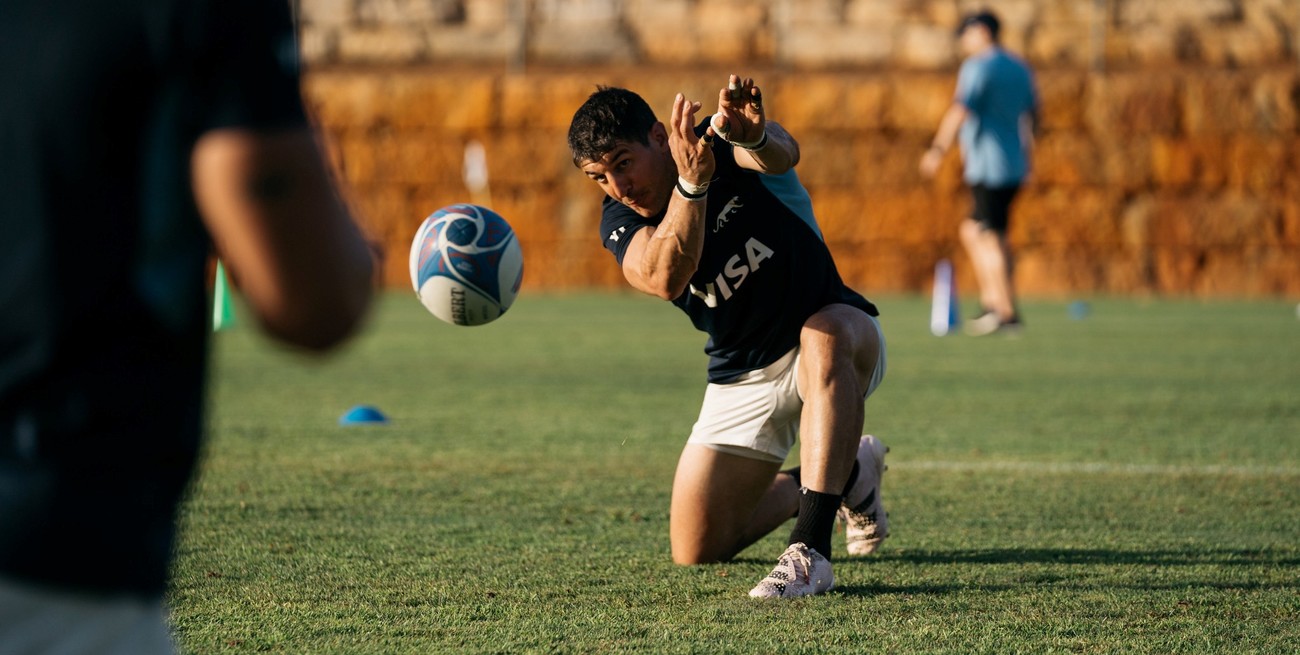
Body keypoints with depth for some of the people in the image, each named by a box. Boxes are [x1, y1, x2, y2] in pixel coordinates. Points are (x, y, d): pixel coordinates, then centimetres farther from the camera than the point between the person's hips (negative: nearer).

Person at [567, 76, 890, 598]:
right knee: (696, 551, 0)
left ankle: (810, 551, -44)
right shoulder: (622, 222, -12)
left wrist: (755, 137, -69)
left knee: (824, 337, -43)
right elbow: (665, 279, -37)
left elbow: (781, 154, -44)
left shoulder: (722, 142, -18)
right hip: (742, 378, 4)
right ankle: (848, 475, 24)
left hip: (841, 337, -4)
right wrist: (691, 184, -53)